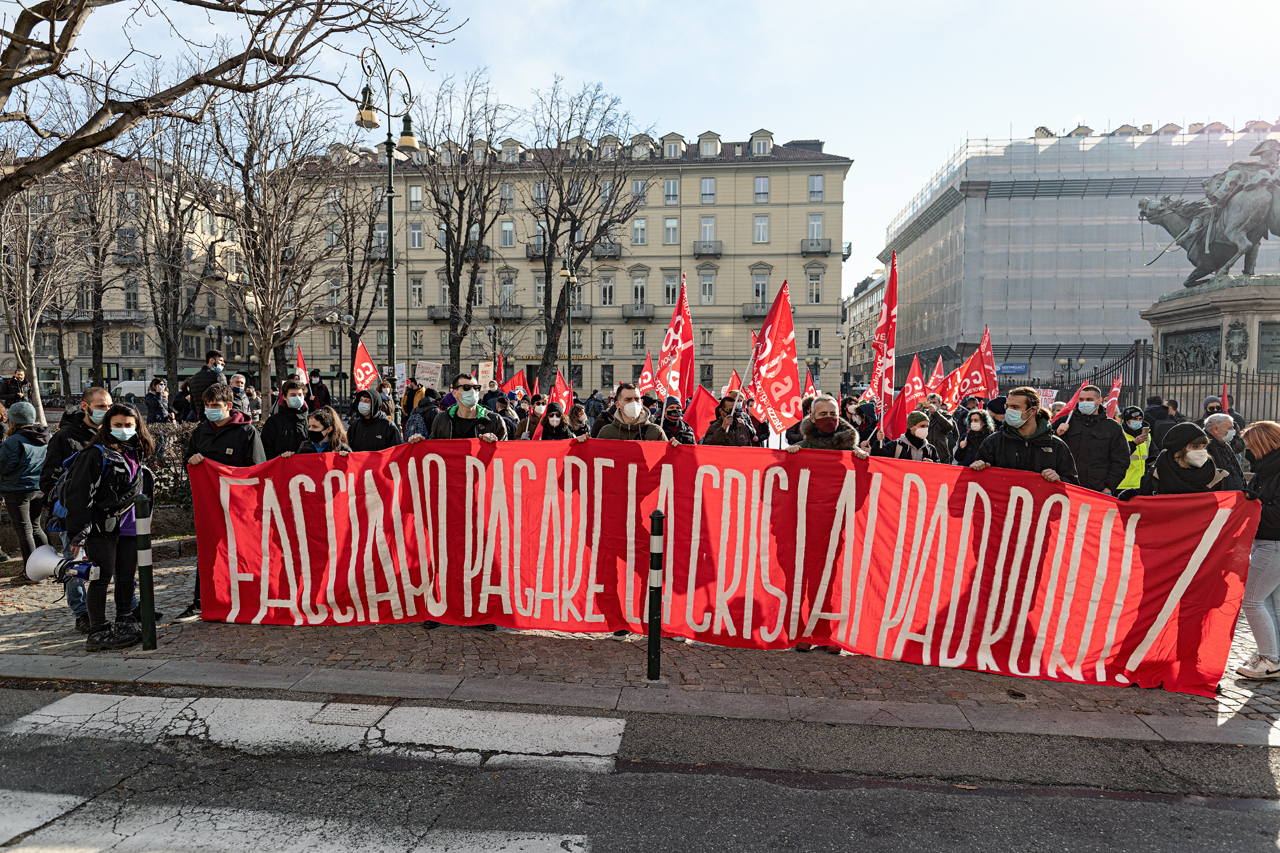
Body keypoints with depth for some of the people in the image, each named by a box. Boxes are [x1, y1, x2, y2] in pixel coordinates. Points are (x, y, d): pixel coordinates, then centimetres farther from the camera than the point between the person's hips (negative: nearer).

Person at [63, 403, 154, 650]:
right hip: (102, 528, -7)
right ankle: (98, 632, 6)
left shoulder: (136, 455, 14)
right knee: (102, 578, -1)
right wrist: (78, 533, -16)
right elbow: (78, 494, -13)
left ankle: (125, 624, 24)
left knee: (127, 577, 12)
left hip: (130, 528, 7)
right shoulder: (96, 454, -9)